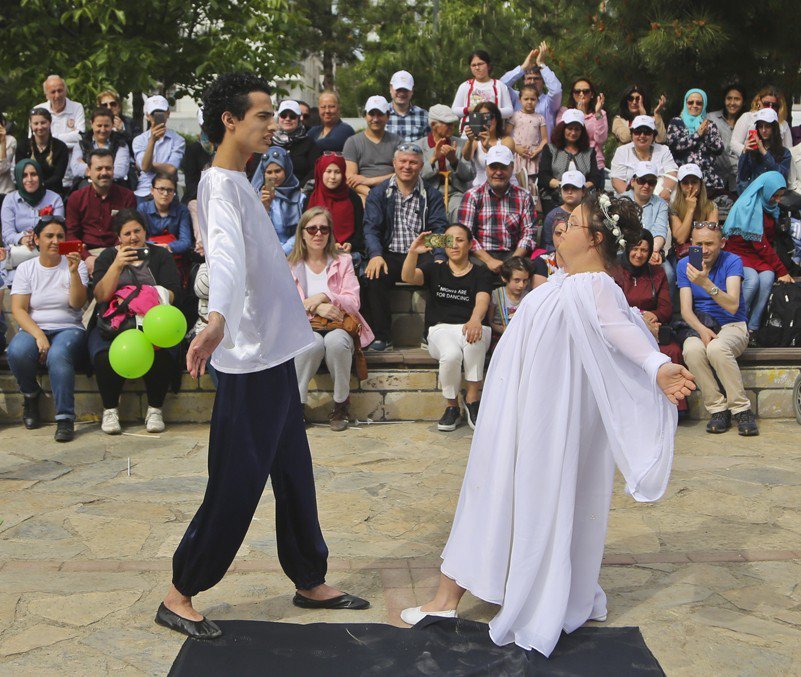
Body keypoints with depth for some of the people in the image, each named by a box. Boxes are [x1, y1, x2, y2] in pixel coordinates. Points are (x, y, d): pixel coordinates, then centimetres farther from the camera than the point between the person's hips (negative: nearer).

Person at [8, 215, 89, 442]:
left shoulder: (76, 265, 7)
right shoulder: (25, 269, 8)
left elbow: (77, 303, -7)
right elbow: (18, 309, -2)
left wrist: (73, 272, -21)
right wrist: (38, 335, -18)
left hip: (68, 329, -1)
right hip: (34, 328, 1)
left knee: (58, 355, -36)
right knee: (17, 352, -32)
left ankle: (65, 418, -30)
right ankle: (31, 395, -1)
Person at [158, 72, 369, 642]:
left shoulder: (240, 183, 15)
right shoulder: (220, 185, -16)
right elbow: (224, 253, -39)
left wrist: (286, 279, 51)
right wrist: (218, 317, -55)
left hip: (276, 352, 10)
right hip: (250, 358, -10)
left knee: (294, 473, 16)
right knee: (237, 483, -2)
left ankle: (310, 581, 29)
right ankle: (180, 595, 13)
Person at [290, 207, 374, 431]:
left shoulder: (342, 261, 11)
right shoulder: (291, 265, 10)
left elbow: (353, 303, 0)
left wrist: (324, 297, -17)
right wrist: (317, 308, -20)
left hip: (338, 326, 0)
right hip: (305, 328, 0)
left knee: (336, 341, -36)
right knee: (314, 342, -37)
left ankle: (341, 404, -18)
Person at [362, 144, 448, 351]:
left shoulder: (432, 195, 13)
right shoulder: (379, 193, 11)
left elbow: (439, 229, 2)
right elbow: (371, 228, -1)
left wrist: (439, 259, -18)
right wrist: (375, 255, -22)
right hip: (390, 255, 0)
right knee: (373, 277, -32)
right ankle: (381, 336, -18)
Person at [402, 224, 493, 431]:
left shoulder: (481, 273, 12)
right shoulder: (434, 269, 17)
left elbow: (482, 301, -10)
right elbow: (408, 277, -4)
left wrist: (475, 320, -34)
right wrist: (413, 252, -25)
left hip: (470, 326, 0)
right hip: (441, 329, 0)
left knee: (473, 337, -39)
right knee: (451, 355, -35)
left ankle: (472, 398, -23)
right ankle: (451, 407, -11)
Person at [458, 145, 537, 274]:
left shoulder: (524, 197, 12)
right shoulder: (472, 196, 5)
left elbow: (528, 233, 4)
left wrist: (514, 260, -14)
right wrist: (489, 261, -16)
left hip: (512, 254, 2)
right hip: (481, 255, -2)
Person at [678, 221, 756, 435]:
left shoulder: (732, 261, -7)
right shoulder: (684, 265, 3)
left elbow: (733, 306, -22)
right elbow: (686, 309, -4)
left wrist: (706, 283, -38)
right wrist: (701, 329, -25)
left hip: (732, 325, -2)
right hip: (700, 325, 3)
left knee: (717, 348, -37)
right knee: (692, 350, -34)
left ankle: (742, 409, -22)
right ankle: (718, 409, -20)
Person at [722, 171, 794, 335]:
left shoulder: (771, 209, 13)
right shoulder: (747, 207, -13)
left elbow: (770, 241, 17)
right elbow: (760, 243, -17)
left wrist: (780, 269, 2)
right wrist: (782, 271, -15)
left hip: (759, 256, 6)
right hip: (738, 252, -6)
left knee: (768, 277, -27)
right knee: (753, 279, -35)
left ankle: (752, 328, -27)